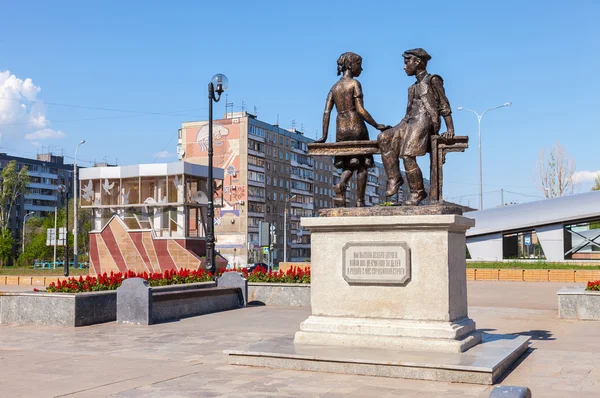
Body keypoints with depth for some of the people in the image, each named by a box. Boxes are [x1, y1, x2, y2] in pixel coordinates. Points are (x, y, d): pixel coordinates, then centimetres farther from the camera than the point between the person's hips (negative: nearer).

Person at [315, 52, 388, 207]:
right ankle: (360, 201, 3)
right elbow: (360, 110, -13)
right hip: (356, 127, -5)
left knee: (349, 164, 16)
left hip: (340, 129, 6)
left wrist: (324, 136, 4)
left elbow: (327, 112, 5)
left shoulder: (334, 87, 12)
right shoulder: (354, 83, -5)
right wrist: (376, 125, -8)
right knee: (362, 165, 5)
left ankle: (340, 185, -14)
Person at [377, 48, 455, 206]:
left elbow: (444, 107, 0)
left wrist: (450, 129, -8)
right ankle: (394, 178, -19)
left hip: (425, 121, -8)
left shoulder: (433, 80, 4)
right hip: (410, 123, 8)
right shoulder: (413, 87, 27)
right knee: (383, 138, -17)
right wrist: (397, 128, 15)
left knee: (408, 155, -25)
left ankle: (418, 192, -15)